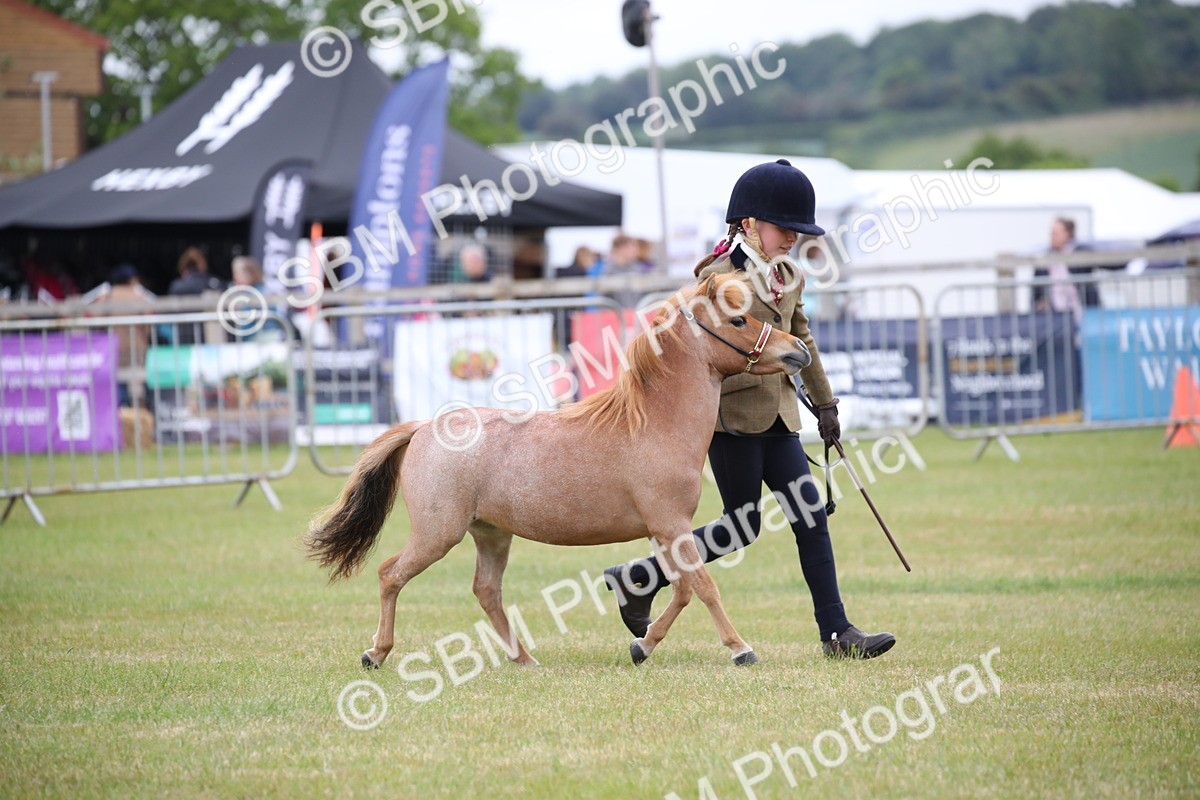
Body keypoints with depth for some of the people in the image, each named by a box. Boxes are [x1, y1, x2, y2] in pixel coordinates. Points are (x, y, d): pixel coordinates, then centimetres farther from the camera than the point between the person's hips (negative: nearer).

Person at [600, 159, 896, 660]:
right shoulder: (721, 276, -12)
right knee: (742, 527, -3)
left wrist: (825, 403, 25)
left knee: (811, 514, 1)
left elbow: (802, 340, 25)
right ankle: (633, 581, 10)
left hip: (778, 415, 8)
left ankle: (836, 632, 1)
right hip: (732, 414, -8)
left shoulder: (788, 276, 12)